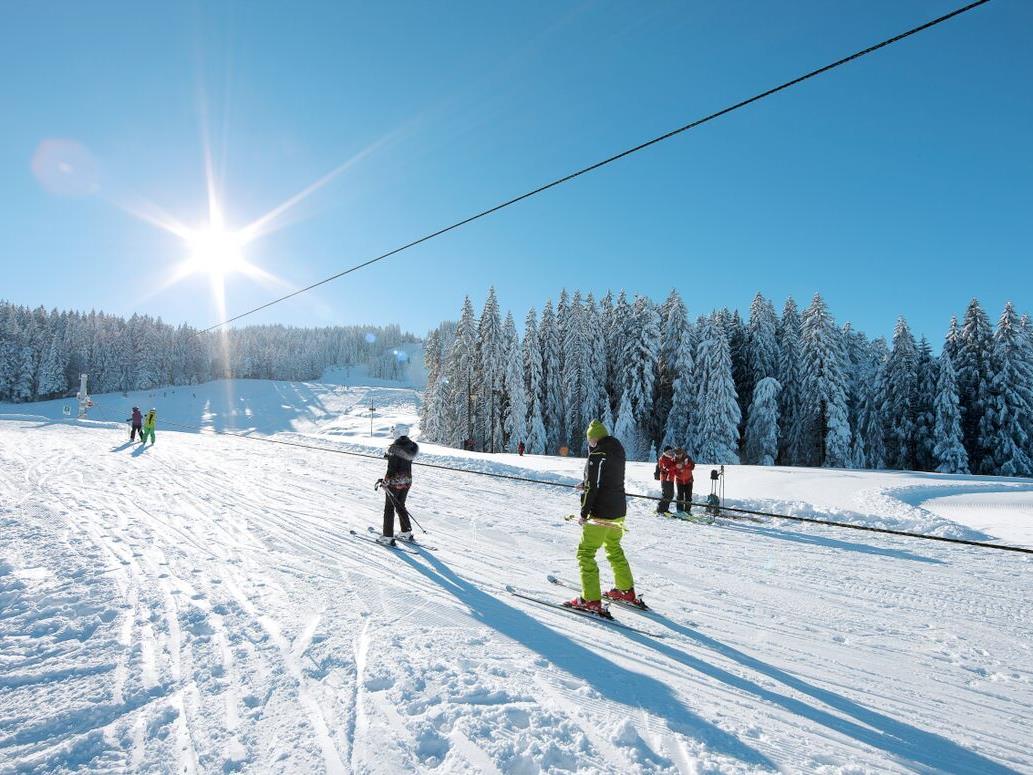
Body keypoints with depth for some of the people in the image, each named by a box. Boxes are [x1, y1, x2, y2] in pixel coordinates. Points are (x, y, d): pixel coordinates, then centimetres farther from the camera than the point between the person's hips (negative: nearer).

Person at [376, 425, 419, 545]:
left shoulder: (394, 448, -21)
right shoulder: (411, 446, -2)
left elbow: (391, 469, -21)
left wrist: (384, 481, -11)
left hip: (394, 482, -7)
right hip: (407, 481, 7)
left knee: (389, 509, 7)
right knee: (400, 506, 22)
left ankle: (387, 537, 13)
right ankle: (406, 533, 28)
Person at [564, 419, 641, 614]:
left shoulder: (597, 455, -18)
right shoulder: (617, 450, 8)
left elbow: (593, 487, -20)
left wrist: (584, 513, -15)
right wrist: (586, 485, 23)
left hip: (601, 513, -9)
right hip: (619, 510, 9)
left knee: (585, 552, -1)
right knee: (614, 548, 25)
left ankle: (591, 600, -1)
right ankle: (626, 590, 35)